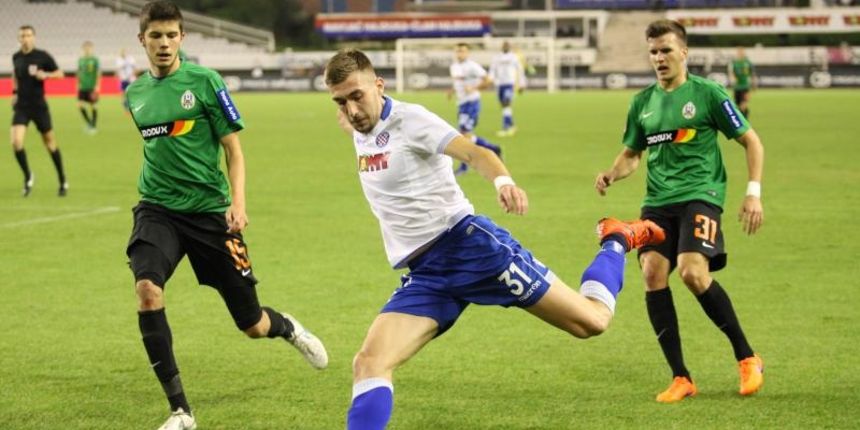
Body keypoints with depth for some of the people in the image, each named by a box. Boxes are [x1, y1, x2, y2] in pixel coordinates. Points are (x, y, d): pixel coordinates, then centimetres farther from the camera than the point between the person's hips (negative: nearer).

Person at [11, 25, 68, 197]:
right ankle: (28, 176, 7)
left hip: (39, 105, -2)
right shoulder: (16, 57, 4)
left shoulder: (42, 56, -7)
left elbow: (60, 73, -1)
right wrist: (15, 91, 13)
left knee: (50, 142, 8)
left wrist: (45, 75, -19)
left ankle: (63, 181, 23)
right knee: (16, 142, -15)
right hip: (21, 107, 2)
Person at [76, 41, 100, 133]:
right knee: (80, 106, -6)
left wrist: (97, 86, -14)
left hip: (92, 87, -4)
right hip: (82, 87, 4)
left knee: (93, 107, 1)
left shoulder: (95, 60, -5)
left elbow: (98, 74, -7)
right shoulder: (81, 60, 8)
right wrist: (78, 85, 15)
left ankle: (93, 126, 12)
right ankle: (89, 123, 12)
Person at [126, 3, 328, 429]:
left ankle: (288, 328, 47)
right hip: (158, 210, 2)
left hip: (208, 210, -2)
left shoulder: (204, 81, -6)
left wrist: (238, 201, -17)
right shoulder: (135, 94, 6)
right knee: (147, 289, -28)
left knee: (253, 326, 5)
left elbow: (233, 149, -5)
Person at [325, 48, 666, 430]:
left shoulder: (407, 118, -11)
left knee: (590, 321, -3)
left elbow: (473, 152, -29)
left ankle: (616, 241, 28)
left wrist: (503, 181, -45)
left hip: (469, 243, -6)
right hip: (425, 274, 6)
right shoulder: (362, 131, 10)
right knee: (369, 364, -15)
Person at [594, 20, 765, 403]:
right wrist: (611, 175, 3)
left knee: (693, 272, -24)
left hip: (699, 195, -5)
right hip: (658, 200, 5)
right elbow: (631, 155, 24)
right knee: (653, 272, -14)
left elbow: (751, 142, 3)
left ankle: (747, 359, -4)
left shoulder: (707, 93, -1)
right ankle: (680, 378, -6)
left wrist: (753, 192, -6)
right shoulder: (642, 102, 13)